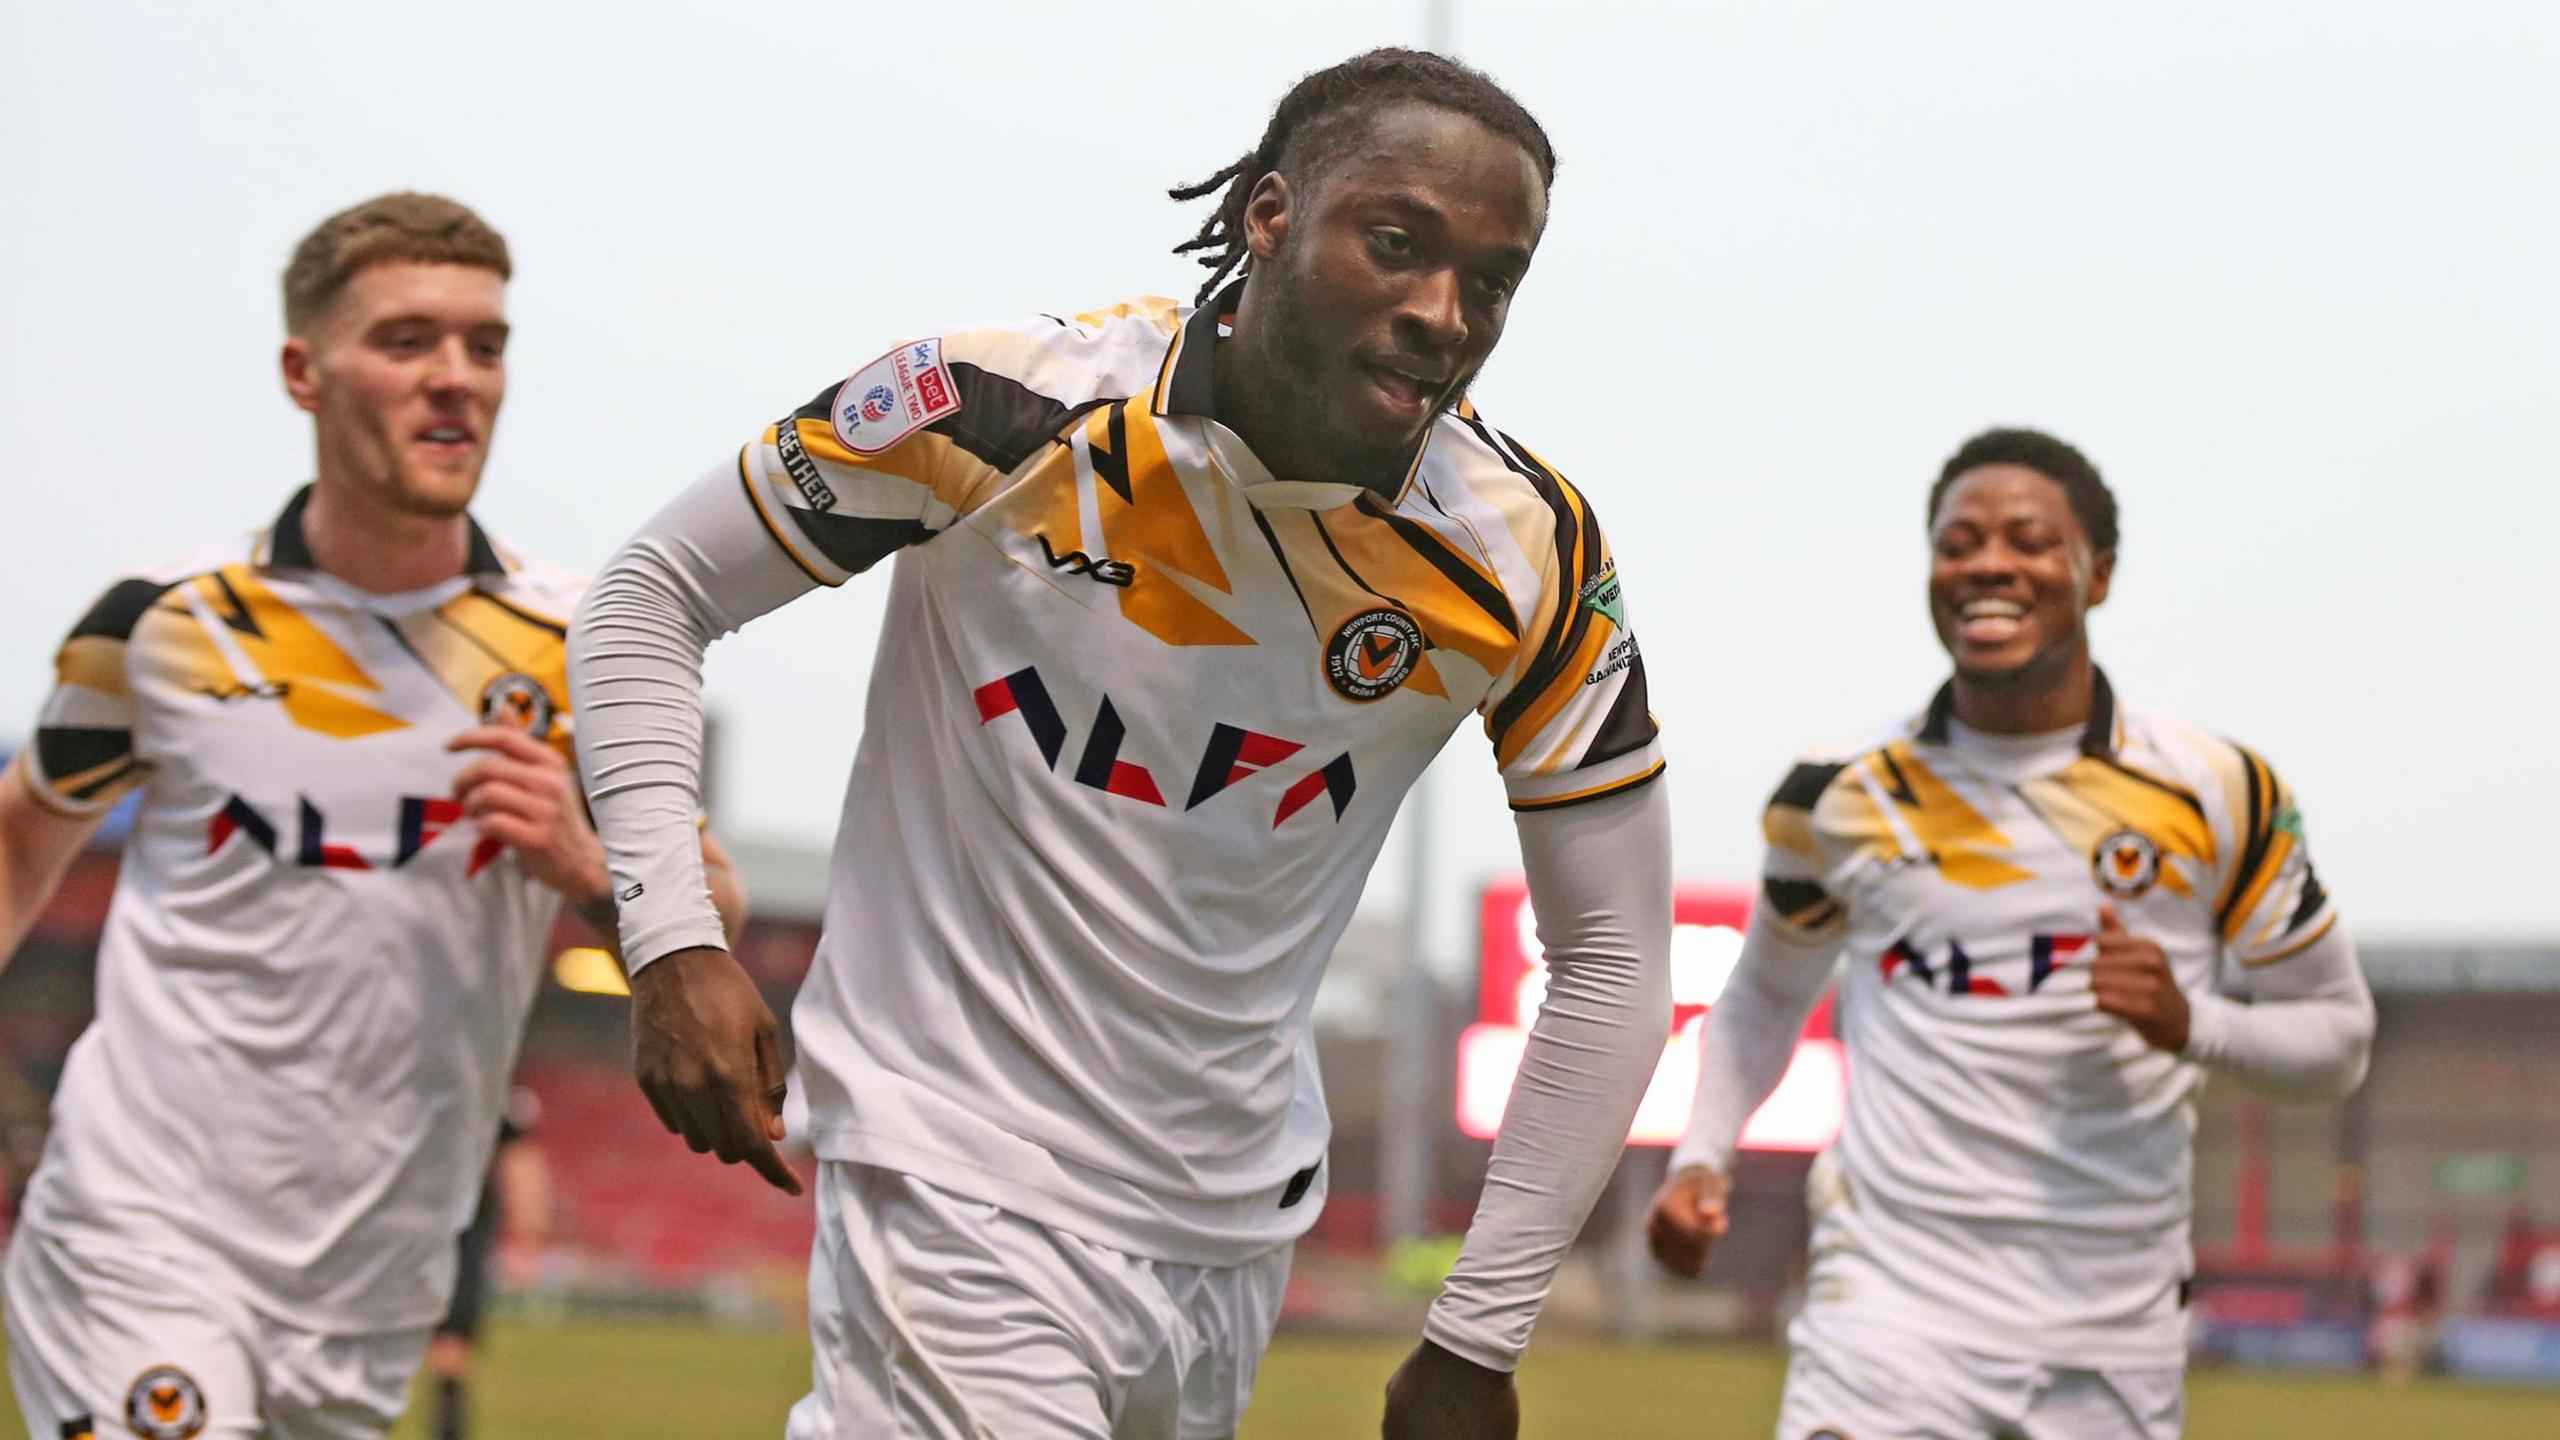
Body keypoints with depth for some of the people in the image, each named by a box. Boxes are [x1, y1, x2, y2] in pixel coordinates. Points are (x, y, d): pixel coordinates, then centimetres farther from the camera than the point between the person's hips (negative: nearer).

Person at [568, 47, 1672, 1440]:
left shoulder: (1526, 555, -6)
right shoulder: (1008, 409, -12)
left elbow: (1613, 956, 2)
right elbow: (653, 595, 0)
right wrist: (672, 939, -11)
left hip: (1237, 1217, 4)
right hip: (966, 1191, -4)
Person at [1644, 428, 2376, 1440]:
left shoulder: (2217, 796, 1)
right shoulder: (1841, 798, 4)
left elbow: (2338, 1034, 8)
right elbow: (1767, 995, 21)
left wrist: (2192, 1025, -11)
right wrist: (1702, 1157, 5)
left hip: (2114, 1350, 1)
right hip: (1892, 1309, -1)